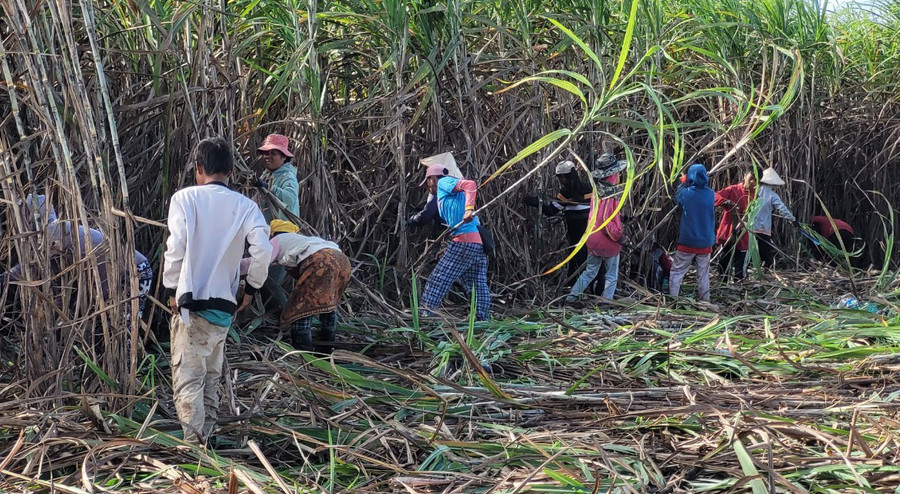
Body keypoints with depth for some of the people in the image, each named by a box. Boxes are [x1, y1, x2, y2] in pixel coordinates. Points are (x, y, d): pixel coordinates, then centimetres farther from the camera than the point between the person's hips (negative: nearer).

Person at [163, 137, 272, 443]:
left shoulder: (185, 198, -3)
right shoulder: (245, 206, 2)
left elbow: (175, 248, -10)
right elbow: (263, 250, -10)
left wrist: (171, 288, 3)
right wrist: (251, 288, 5)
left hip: (190, 302, -4)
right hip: (225, 305, 4)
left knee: (188, 378, -2)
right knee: (211, 375, 20)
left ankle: (193, 445, -10)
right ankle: (206, 435, 28)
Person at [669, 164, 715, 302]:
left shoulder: (686, 193, -13)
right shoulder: (711, 194, -4)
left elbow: (676, 198, 10)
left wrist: (684, 184, 22)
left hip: (687, 242, -3)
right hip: (706, 242, 3)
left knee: (677, 272, 5)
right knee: (703, 274, 12)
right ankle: (705, 301, 15)